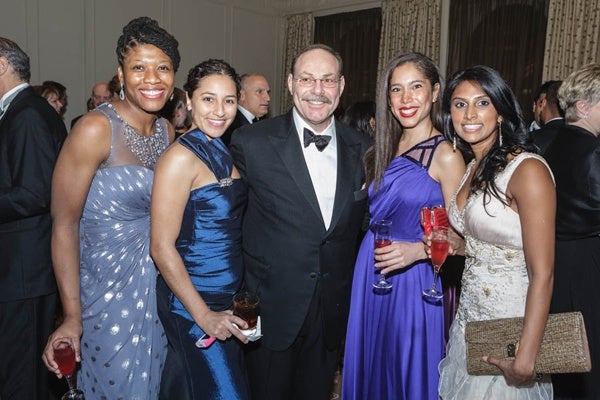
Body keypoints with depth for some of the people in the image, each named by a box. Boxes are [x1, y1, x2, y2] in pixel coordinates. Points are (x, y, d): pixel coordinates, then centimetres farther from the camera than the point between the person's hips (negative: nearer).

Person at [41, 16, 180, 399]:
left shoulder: (169, 132, 1)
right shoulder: (96, 129, -19)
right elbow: (65, 224, -17)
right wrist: (72, 317, -17)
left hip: (158, 286, 6)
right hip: (108, 286, -6)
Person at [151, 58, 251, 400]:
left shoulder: (223, 153, 7)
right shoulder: (181, 157, -16)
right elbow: (162, 247, -18)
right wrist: (203, 315, -17)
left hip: (230, 296, 7)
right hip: (192, 304, -7)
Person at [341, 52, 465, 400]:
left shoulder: (446, 156, -11)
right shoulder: (386, 149, 8)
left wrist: (417, 250, -23)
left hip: (412, 281, -6)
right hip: (370, 274, 6)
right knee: (370, 367, 20)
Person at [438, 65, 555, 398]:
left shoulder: (528, 169, -20)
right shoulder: (472, 168, 5)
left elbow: (542, 274, -21)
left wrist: (526, 357, -22)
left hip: (510, 328, -7)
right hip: (469, 318, 7)